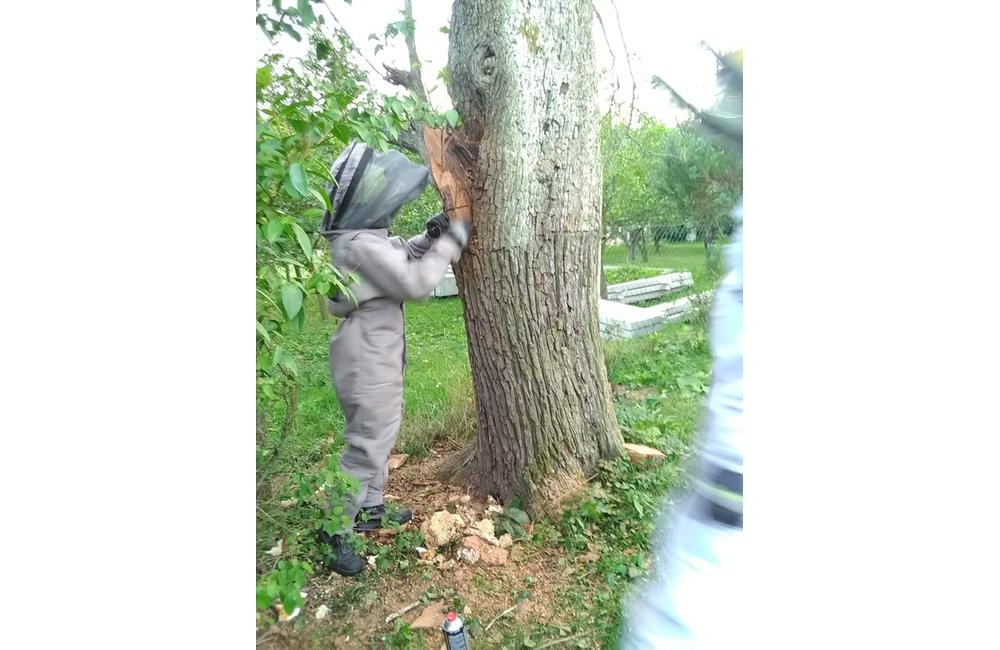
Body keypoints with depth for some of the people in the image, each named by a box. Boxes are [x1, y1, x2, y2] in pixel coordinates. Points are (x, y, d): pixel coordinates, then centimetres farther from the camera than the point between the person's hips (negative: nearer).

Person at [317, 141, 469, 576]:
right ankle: (335, 531, 15)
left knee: (379, 437, 22)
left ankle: (370, 509, 38)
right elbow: (416, 284, -23)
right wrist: (450, 243, -14)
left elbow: (398, 258, 22)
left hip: (375, 355, 11)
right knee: (367, 445, 0)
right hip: (369, 359, -11)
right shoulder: (361, 244, -23)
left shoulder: (362, 236, 8)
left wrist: (427, 238, 5)